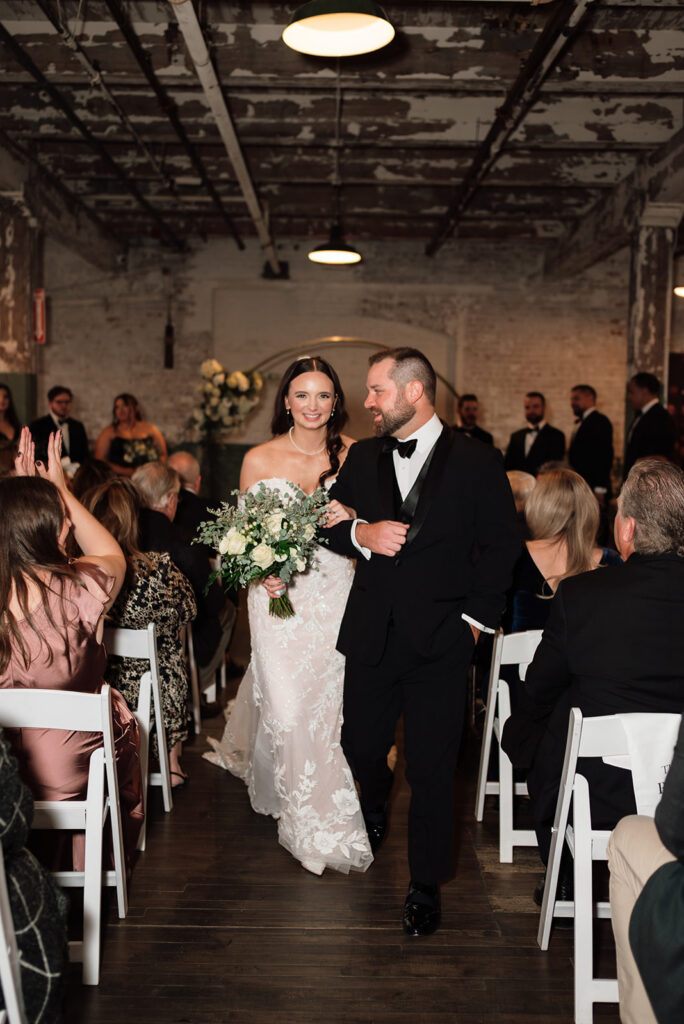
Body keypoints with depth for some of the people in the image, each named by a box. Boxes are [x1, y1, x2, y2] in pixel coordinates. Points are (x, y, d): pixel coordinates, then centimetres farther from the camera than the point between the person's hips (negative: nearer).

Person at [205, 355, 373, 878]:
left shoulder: (354, 455, 0)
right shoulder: (259, 460, -2)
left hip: (336, 594, 1)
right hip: (280, 595, -1)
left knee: (329, 701, 4)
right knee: (287, 704, -5)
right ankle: (310, 819, 16)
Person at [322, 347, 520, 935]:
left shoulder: (477, 462, -3)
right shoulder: (363, 457, 10)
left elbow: (501, 545, -2)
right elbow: (328, 524, 12)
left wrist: (477, 616, -7)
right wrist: (360, 533, -10)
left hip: (440, 642, -4)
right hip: (371, 635, 4)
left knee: (432, 768, 0)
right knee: (360, 746, 15)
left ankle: (426, 887, 18)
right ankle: (376, 810, 51)